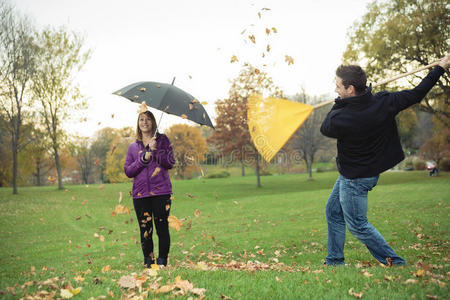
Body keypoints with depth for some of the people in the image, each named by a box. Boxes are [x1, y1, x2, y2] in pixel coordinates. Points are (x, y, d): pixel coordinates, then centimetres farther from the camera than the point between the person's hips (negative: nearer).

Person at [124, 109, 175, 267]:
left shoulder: (162, 140, 8)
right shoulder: (133, 146, 14)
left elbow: (170, 163, -1)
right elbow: (128, 171, 8)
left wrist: (155, 150, -14)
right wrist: (143, 159, -6)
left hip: (161, 191, -2)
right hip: (140, 194, 2)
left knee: (162, 228, -2)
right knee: (145, 230, 4)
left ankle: (162, 262, 9)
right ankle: (148, 264, 15)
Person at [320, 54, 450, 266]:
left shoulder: (341, 119, -28)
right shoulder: (384, 102, -12)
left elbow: (324, 129, -5)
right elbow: (416, 94, -1)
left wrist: (338, 104, 6)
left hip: (355, 179, -9)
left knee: (357, 225, 5)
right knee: (333, 212, 18)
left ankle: (394, 262, 13)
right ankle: (335, 261, 28)